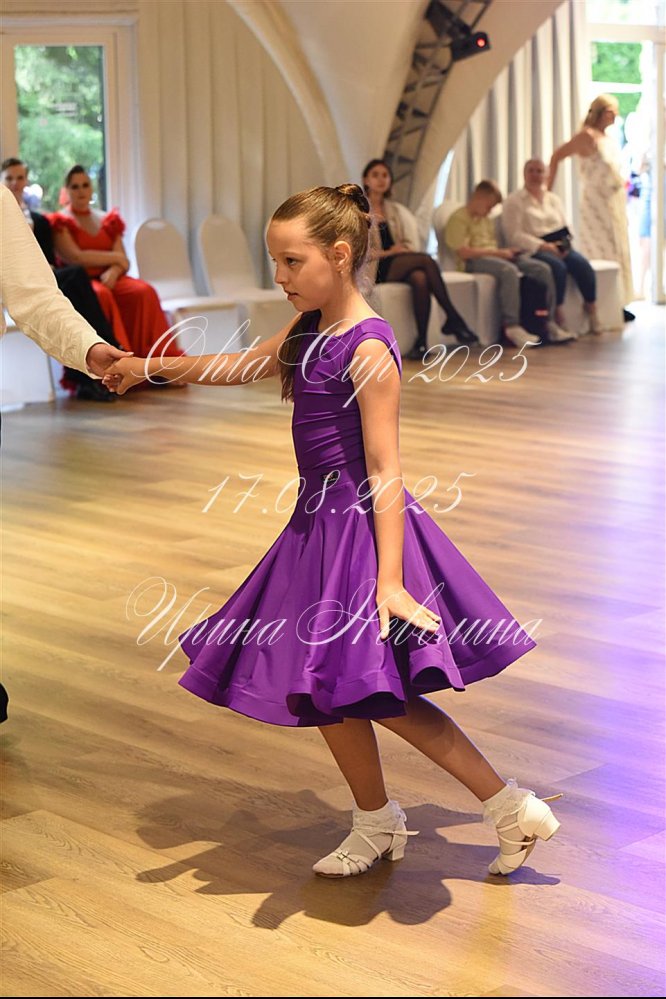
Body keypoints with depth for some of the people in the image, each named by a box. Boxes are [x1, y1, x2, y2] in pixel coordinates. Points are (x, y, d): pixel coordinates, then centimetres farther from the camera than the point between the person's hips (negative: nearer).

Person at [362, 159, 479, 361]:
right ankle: (453, 318, -34)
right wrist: (384, 253, -13)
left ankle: (422, 341, -41)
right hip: (375, 269, -4)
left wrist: (392, 251, -6)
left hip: (399, 266, 4)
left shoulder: (397, 210, 23)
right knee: (425, 260, -31)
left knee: (420, 277, -36)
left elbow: (410, 245, 16)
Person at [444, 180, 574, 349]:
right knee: (509, 270, -39)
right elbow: (463, 252, -16)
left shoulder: (487, 220, 25)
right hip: (474, 260, -9)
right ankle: (511, 327, -38)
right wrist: (497, 252, -15)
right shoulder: (459, 219, -5)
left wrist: (505, 250, 1)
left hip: (495, 256, 9)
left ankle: (549, 324, -8)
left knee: (543, 269, -8)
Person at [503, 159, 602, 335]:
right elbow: (515, 235, -8)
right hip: (532, 251, -5)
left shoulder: (553, 199, 21)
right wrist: (543, 246, -18)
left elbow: (565, 228, 18)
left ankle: (593, 316, -19)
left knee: (583, 264, -23)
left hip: (559, 247, 5)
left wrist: (563, 244, -6)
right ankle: (559, 319, -29)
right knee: (558, 266, -35)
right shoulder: (513, 201, 3)